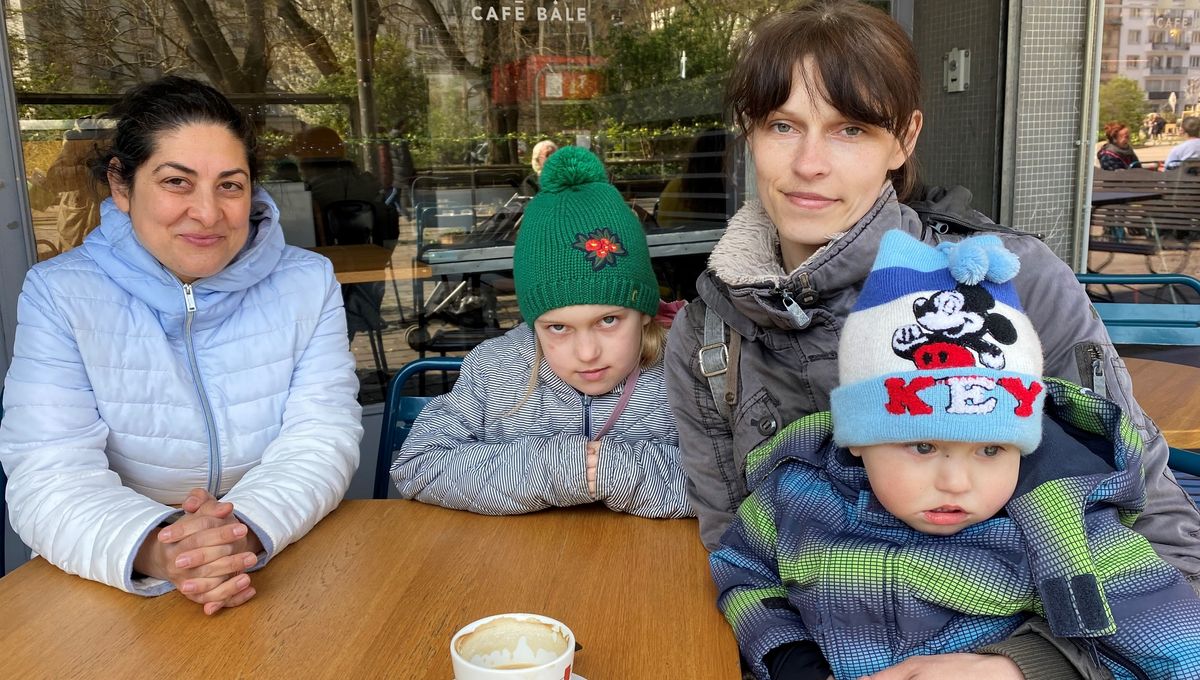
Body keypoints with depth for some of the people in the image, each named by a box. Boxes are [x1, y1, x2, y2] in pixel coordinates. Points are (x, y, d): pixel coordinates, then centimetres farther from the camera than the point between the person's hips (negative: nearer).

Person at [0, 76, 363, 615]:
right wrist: (153, 549, -32)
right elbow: (50, 478, -11)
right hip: (112, 594, 1)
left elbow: (321, 438, -8)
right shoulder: (59, 294, -1)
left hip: (291, 570, 0)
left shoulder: (308, 283, 1)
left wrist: (246, 528, -29)